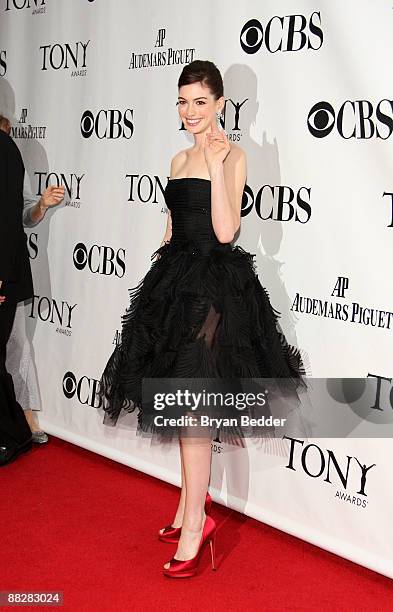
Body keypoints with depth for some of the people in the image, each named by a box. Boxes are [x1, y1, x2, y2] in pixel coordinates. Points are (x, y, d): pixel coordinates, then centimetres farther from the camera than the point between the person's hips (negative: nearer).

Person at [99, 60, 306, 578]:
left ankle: (195, 522, 3)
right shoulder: (180, 160, 15)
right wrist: (162, 279, 18)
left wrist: (216, 164, -22)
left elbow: (225, 231, -19)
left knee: (191, 405, -8)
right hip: (176, 281, 8)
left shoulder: (232, 156, -7)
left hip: (215, 286, -8)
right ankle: (191, 504, 27)